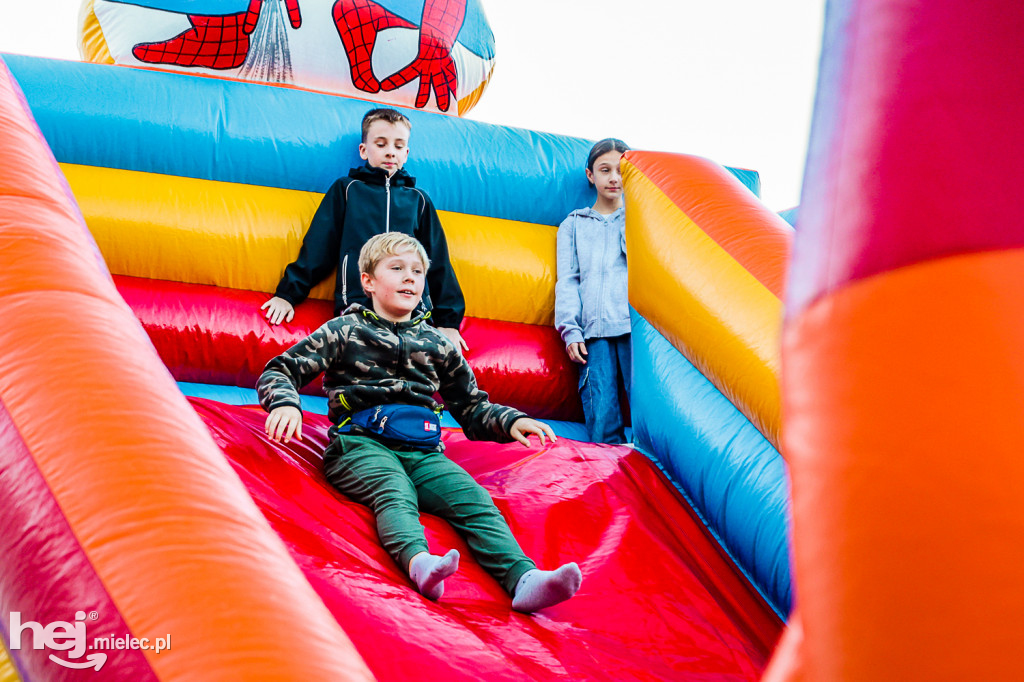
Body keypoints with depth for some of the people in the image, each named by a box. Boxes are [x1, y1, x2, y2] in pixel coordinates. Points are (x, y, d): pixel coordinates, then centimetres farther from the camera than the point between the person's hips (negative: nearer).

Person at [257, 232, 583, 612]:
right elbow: (279, 372, 8)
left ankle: (522, 580, -46)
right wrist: (286, 404, -16)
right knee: (395, 494, -36)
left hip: (422, 452, 4)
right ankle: (418, 562, -66)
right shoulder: (344, 332, 12)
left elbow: (471, 407, 29)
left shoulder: (437, 345, 24)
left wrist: (510, 422, 8)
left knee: (473, 498, -24)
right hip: (362, 445, -3)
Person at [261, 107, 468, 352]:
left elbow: (438, 262, 23)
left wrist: (448, 321, 17)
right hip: (357, 310, -2)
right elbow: (316, 248, 17)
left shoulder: (418, 200, 22)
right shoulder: (346, 189, 18)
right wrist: (289, 293, 9)